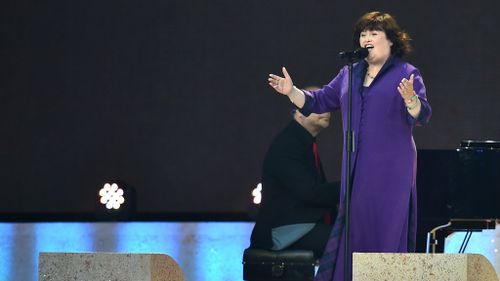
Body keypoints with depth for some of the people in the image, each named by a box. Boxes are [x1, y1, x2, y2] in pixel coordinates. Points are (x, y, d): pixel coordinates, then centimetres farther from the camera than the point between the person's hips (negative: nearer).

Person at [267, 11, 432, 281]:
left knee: (387, 227, -5)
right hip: (357, 168, 5)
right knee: (354, 227, 4)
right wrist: (292, 92, 5)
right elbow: (320, 100, 19)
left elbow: (422, 115, -11)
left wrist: (411, 99, -31)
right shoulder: (349, 74, 15)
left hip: (391, 168, -5)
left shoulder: (407, 74, -1)